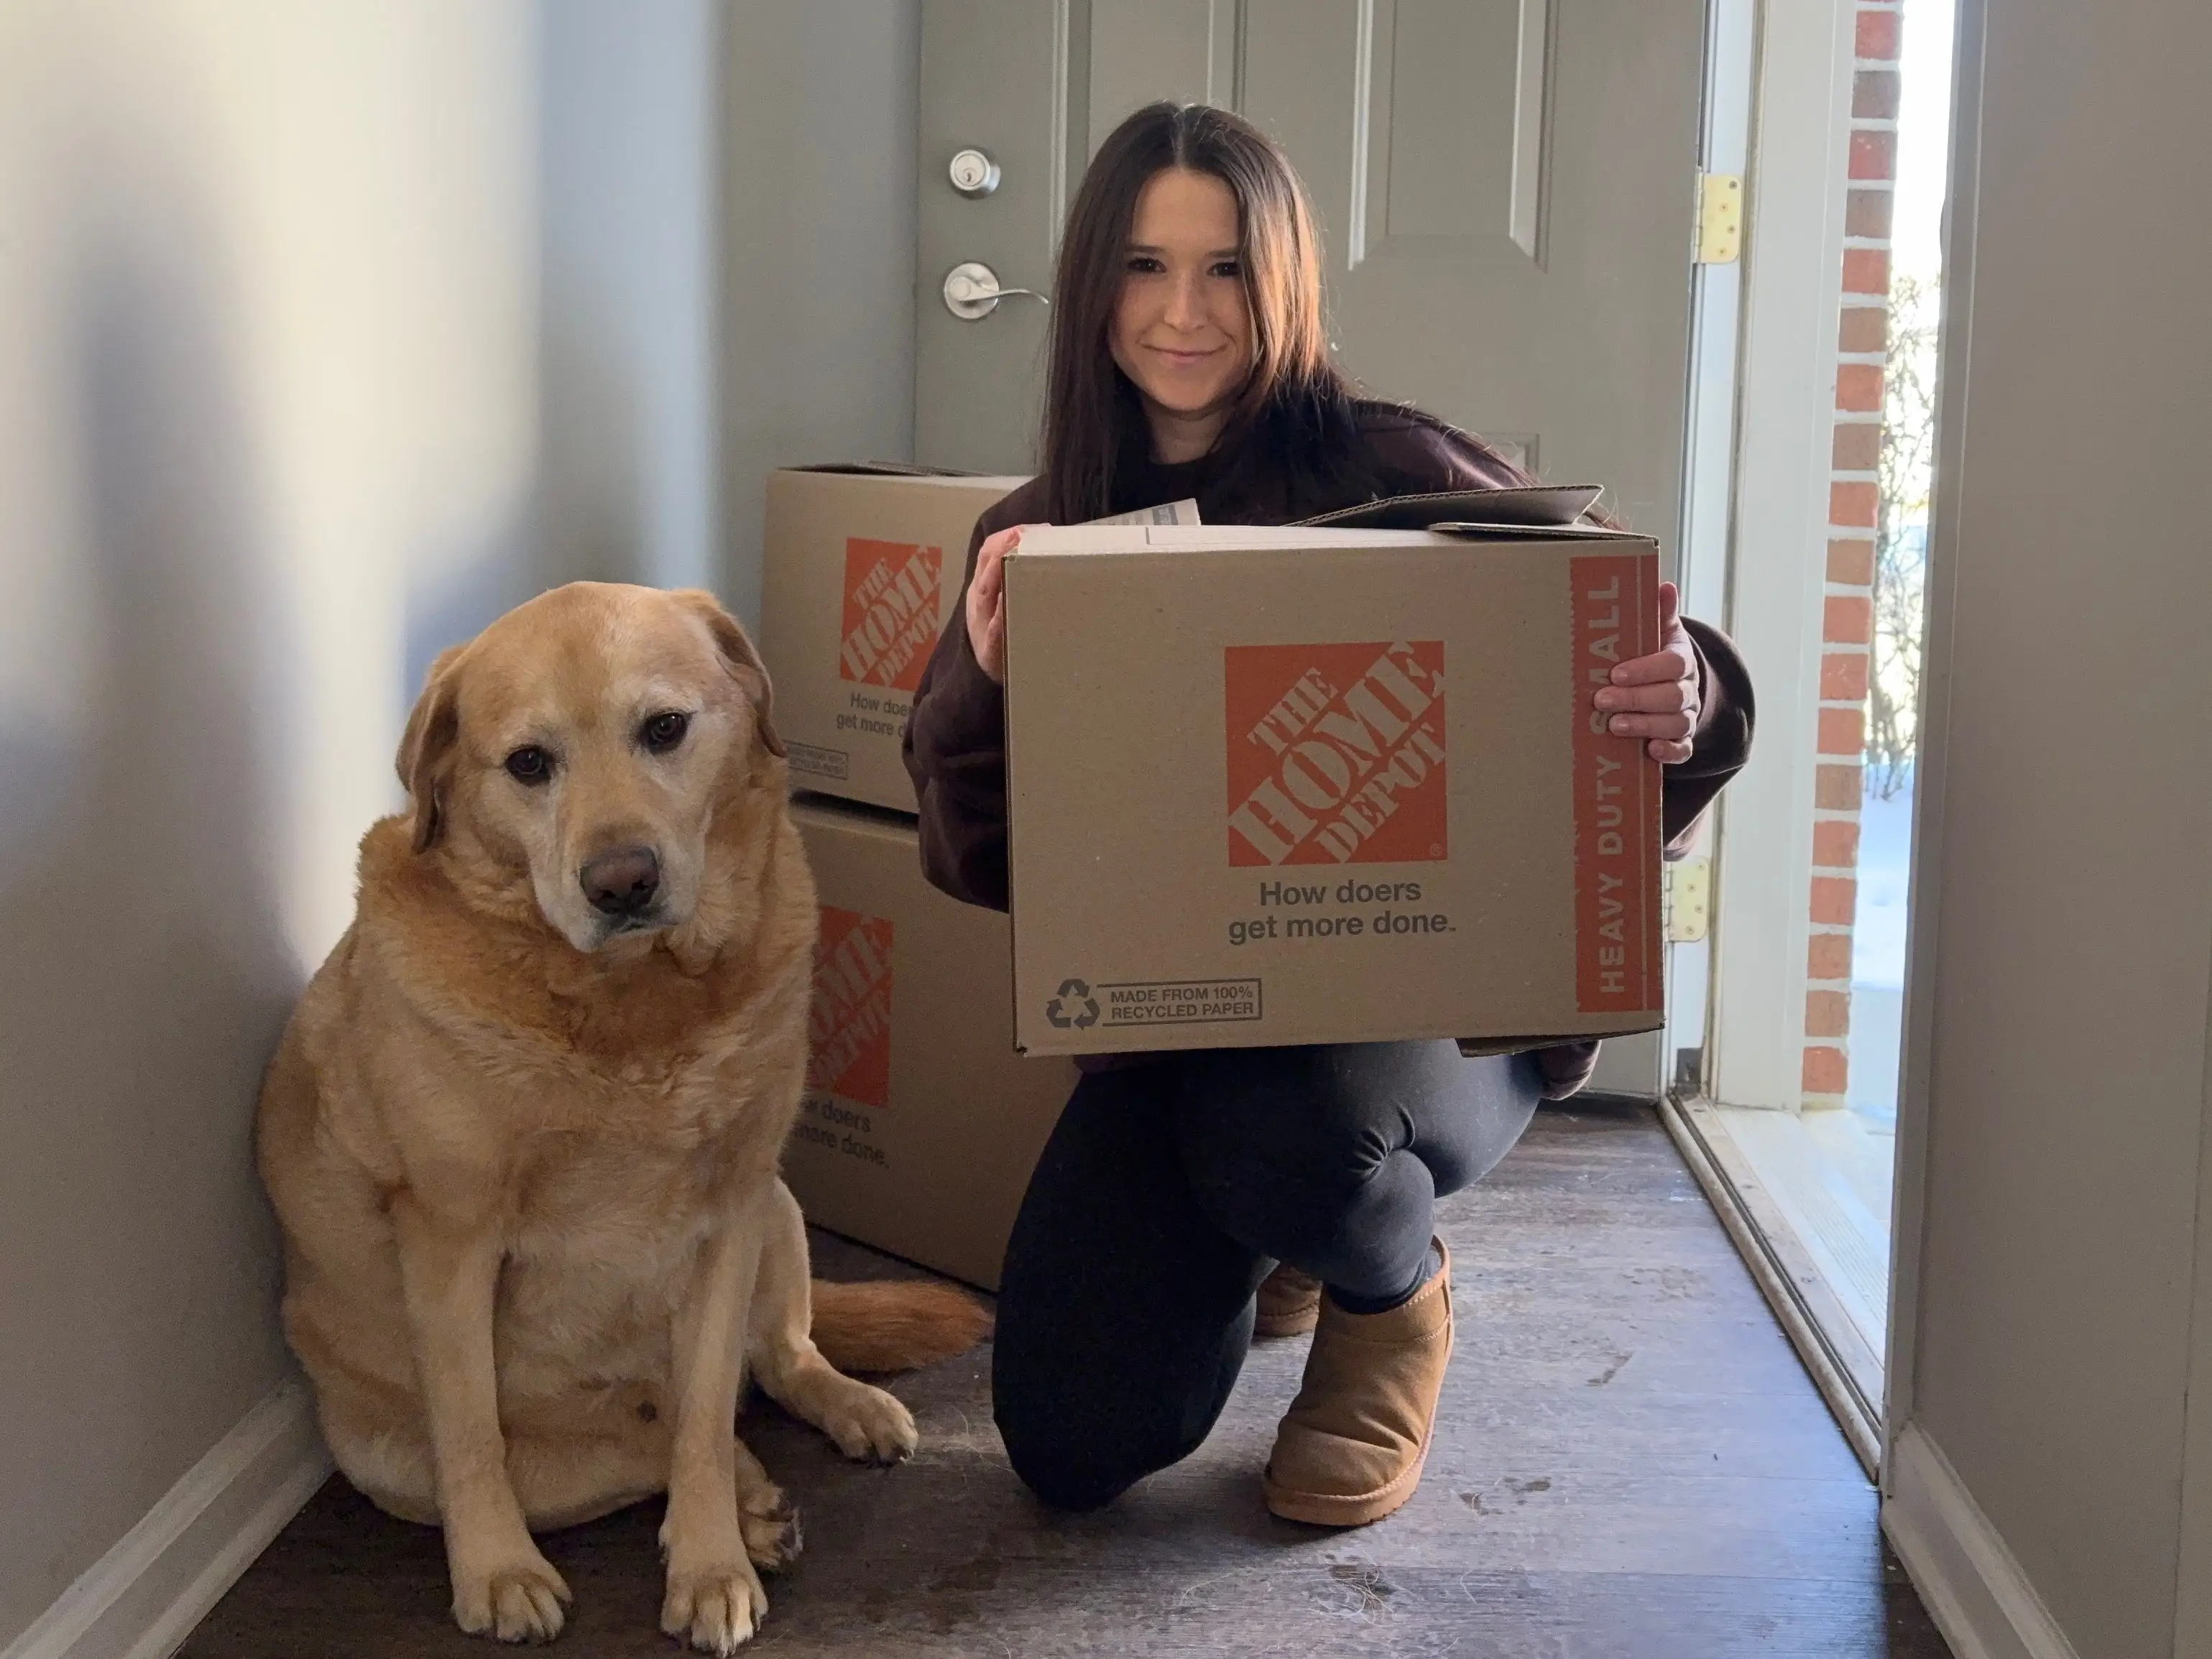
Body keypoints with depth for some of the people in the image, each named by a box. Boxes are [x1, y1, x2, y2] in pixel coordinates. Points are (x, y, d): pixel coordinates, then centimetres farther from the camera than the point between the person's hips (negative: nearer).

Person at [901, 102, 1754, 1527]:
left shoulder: (1400, 476, -11)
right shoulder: (1044, 537, 1)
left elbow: (1623, 663, -9)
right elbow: (984, 859, -5)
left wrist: (1685, 700, -34)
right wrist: (989, 681, -26)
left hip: (1438, 999, -4)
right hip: (1178, 1020, 4)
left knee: (1276, 1127, -38)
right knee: (1072, 1446, -5)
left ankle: (1394, 1302, 2)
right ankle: (1275, 1238, 30)